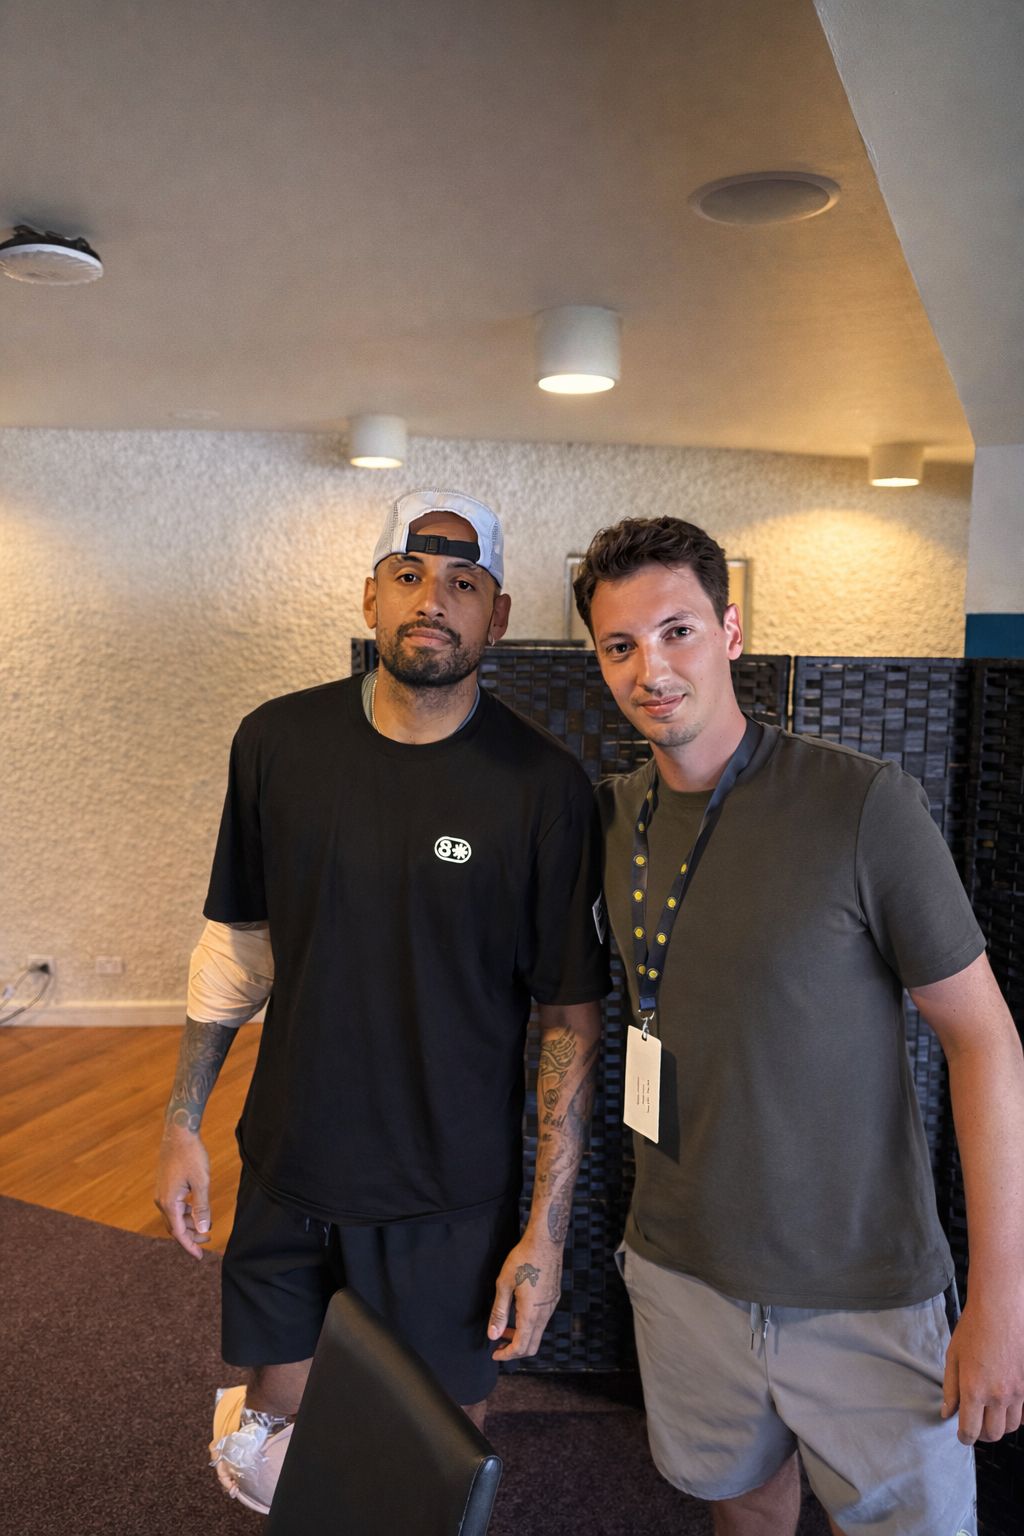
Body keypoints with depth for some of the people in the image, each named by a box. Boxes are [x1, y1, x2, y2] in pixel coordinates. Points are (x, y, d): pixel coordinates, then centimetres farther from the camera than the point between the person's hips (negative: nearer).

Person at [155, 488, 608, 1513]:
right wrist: (182, 1123, 7)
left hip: (450, 1198, -2)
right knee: (272, 1440, 19)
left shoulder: (543, 786, -14)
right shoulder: (277, 743, -5)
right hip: (287, 1172, 3)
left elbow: (570, 1016, -9)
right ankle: (252, 1415, 51)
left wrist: (548, 1227, -9)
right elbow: (237, 943, 5)